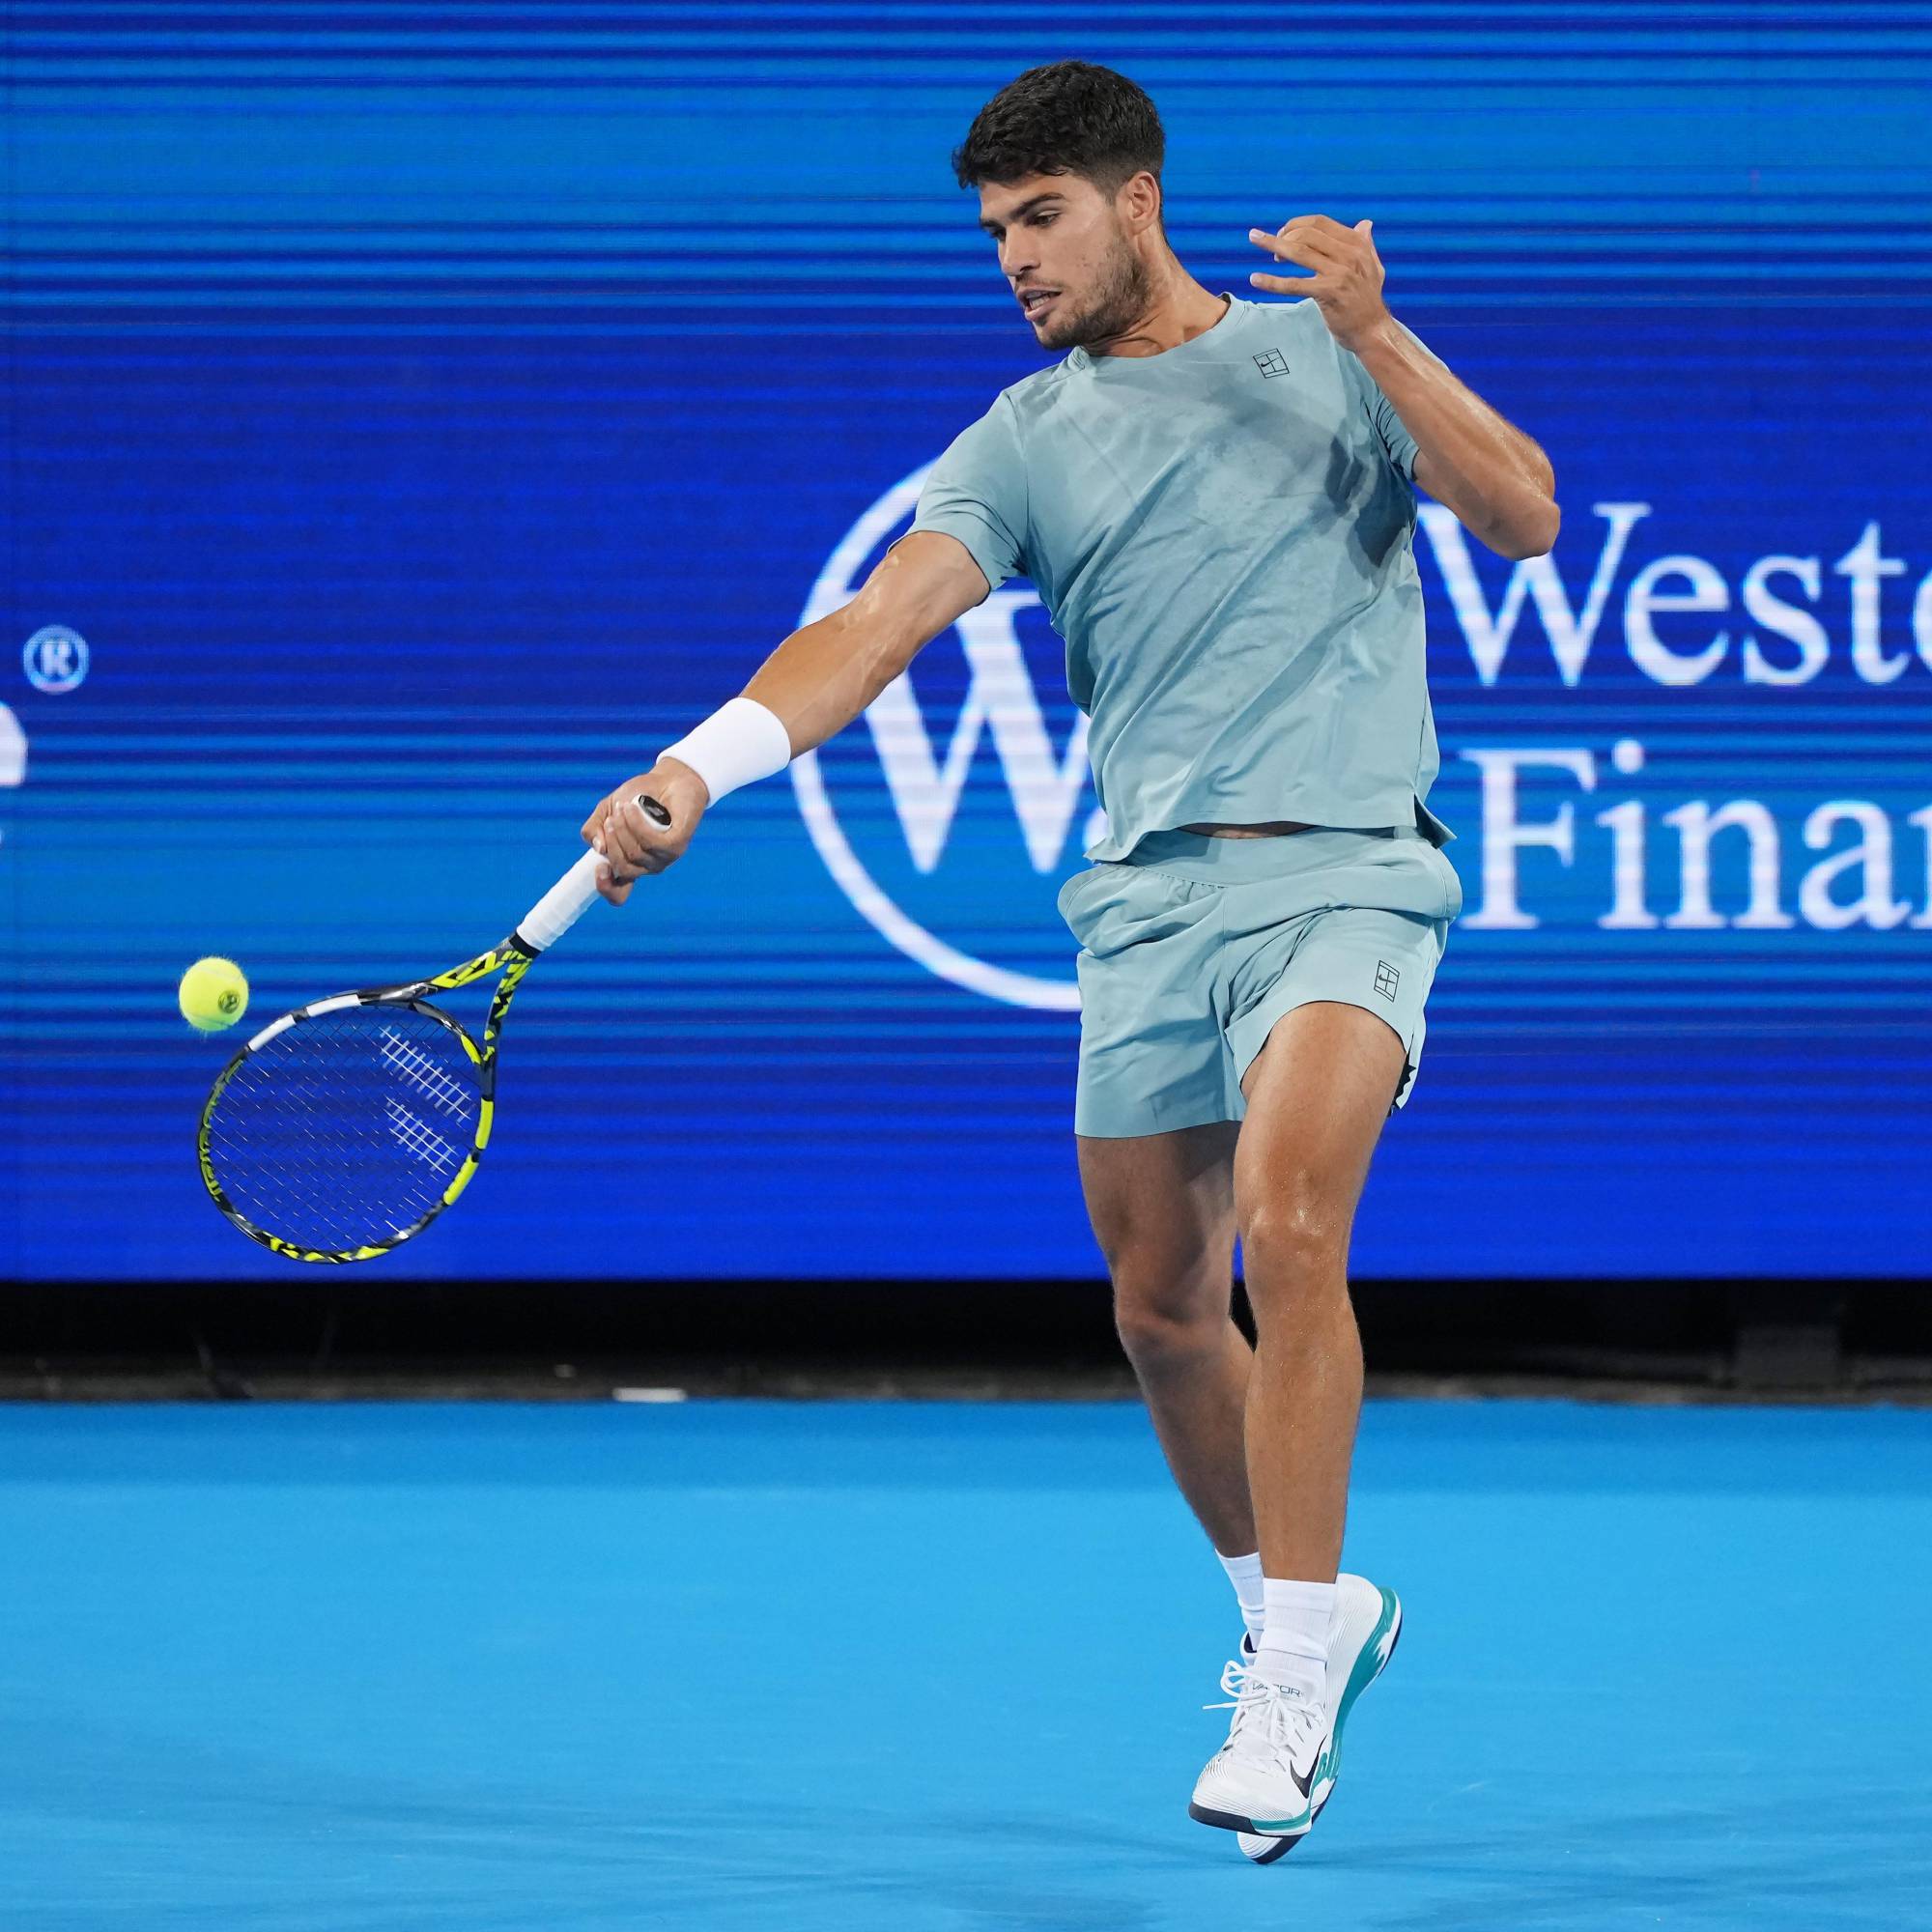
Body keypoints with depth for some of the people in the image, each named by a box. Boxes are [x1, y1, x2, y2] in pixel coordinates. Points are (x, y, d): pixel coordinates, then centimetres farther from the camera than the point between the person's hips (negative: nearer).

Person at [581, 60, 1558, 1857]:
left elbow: (1522, 515, -1)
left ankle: (1290, 1687, -16)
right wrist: (694, 769, -22)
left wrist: (1377, 332, -13)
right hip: (1147, 895, 4)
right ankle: (1306, 1606, 33)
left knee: (1289, 1226, -23)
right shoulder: (1025, 442, 8)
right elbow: (877, 624, -5)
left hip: (1341, 868, -4)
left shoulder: (1330, 358, 8)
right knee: (1162, 1304, 8)